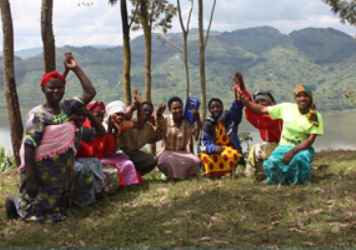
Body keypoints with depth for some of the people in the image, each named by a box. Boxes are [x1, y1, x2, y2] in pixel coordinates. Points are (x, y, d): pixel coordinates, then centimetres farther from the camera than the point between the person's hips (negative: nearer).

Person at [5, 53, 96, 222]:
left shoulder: (67, 107, 0)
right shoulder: (37, 115, -18)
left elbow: (90, 93, -4)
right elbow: (28, 147, -20)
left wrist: (76, 68, -7)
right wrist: (31, 180, -23)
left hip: (64, 171, 6)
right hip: (44, 172, -6)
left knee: (59, 207, 21)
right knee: (39, 211, 4)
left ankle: (24, 202, 43)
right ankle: (15, 204, 32)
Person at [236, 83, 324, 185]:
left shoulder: (316, 117, -6)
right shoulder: (286, 107, -1)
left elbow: (310, 140, -12)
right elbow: (262, 109, 0)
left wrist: (293, 152, -26)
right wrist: (246, 102, -17)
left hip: (303, 148, -1)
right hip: (284, 146, 1)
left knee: (299, 159, -39)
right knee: (270, 165, -31)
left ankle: (298, 181, -6)